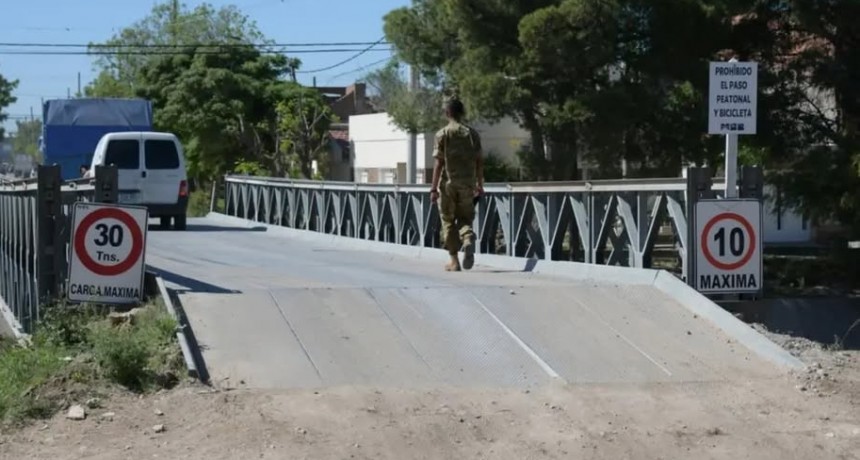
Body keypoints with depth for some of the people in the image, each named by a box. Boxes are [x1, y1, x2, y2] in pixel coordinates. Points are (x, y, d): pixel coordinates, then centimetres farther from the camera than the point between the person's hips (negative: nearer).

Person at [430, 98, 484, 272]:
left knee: (448, 221, 9)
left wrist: (434, 187, -5)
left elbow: (439, 163, -9)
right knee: (465, 218, 13)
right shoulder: (472, 133, 4)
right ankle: (468, 239, -19)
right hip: (467, 184, 2)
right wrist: (480, 185, 14)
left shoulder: (443, 134, -5)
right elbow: (479, 162, 5)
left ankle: (454, 261, 9)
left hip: (449, 184, -2)